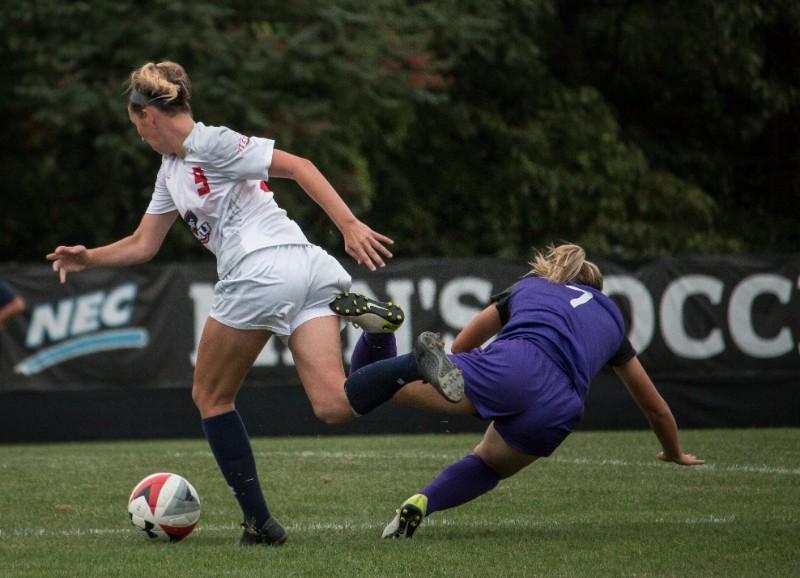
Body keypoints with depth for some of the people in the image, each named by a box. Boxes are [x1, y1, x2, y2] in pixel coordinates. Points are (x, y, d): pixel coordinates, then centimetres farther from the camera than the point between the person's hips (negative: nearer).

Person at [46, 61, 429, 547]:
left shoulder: (212, 143, -3)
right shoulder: (172, 171, 26)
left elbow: (297, 166, -10)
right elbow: (143, 246, 32)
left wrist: (350, 225, -17)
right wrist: (90, 258, 17)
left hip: (261, 271, -9)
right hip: (309, 270, 9)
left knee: (212, 397, 11)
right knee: (335, 407, -6)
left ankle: (259, 522, 10)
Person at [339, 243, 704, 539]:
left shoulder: (526, 287, 36)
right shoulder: (610, 316, 38)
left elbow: (461, 346, 46)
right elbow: (654, 406, 45)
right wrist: (675, 453, 63)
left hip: (509, 366, -1)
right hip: (555, 411, 1)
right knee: (489, 462, 28)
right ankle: (422, 503, -2)